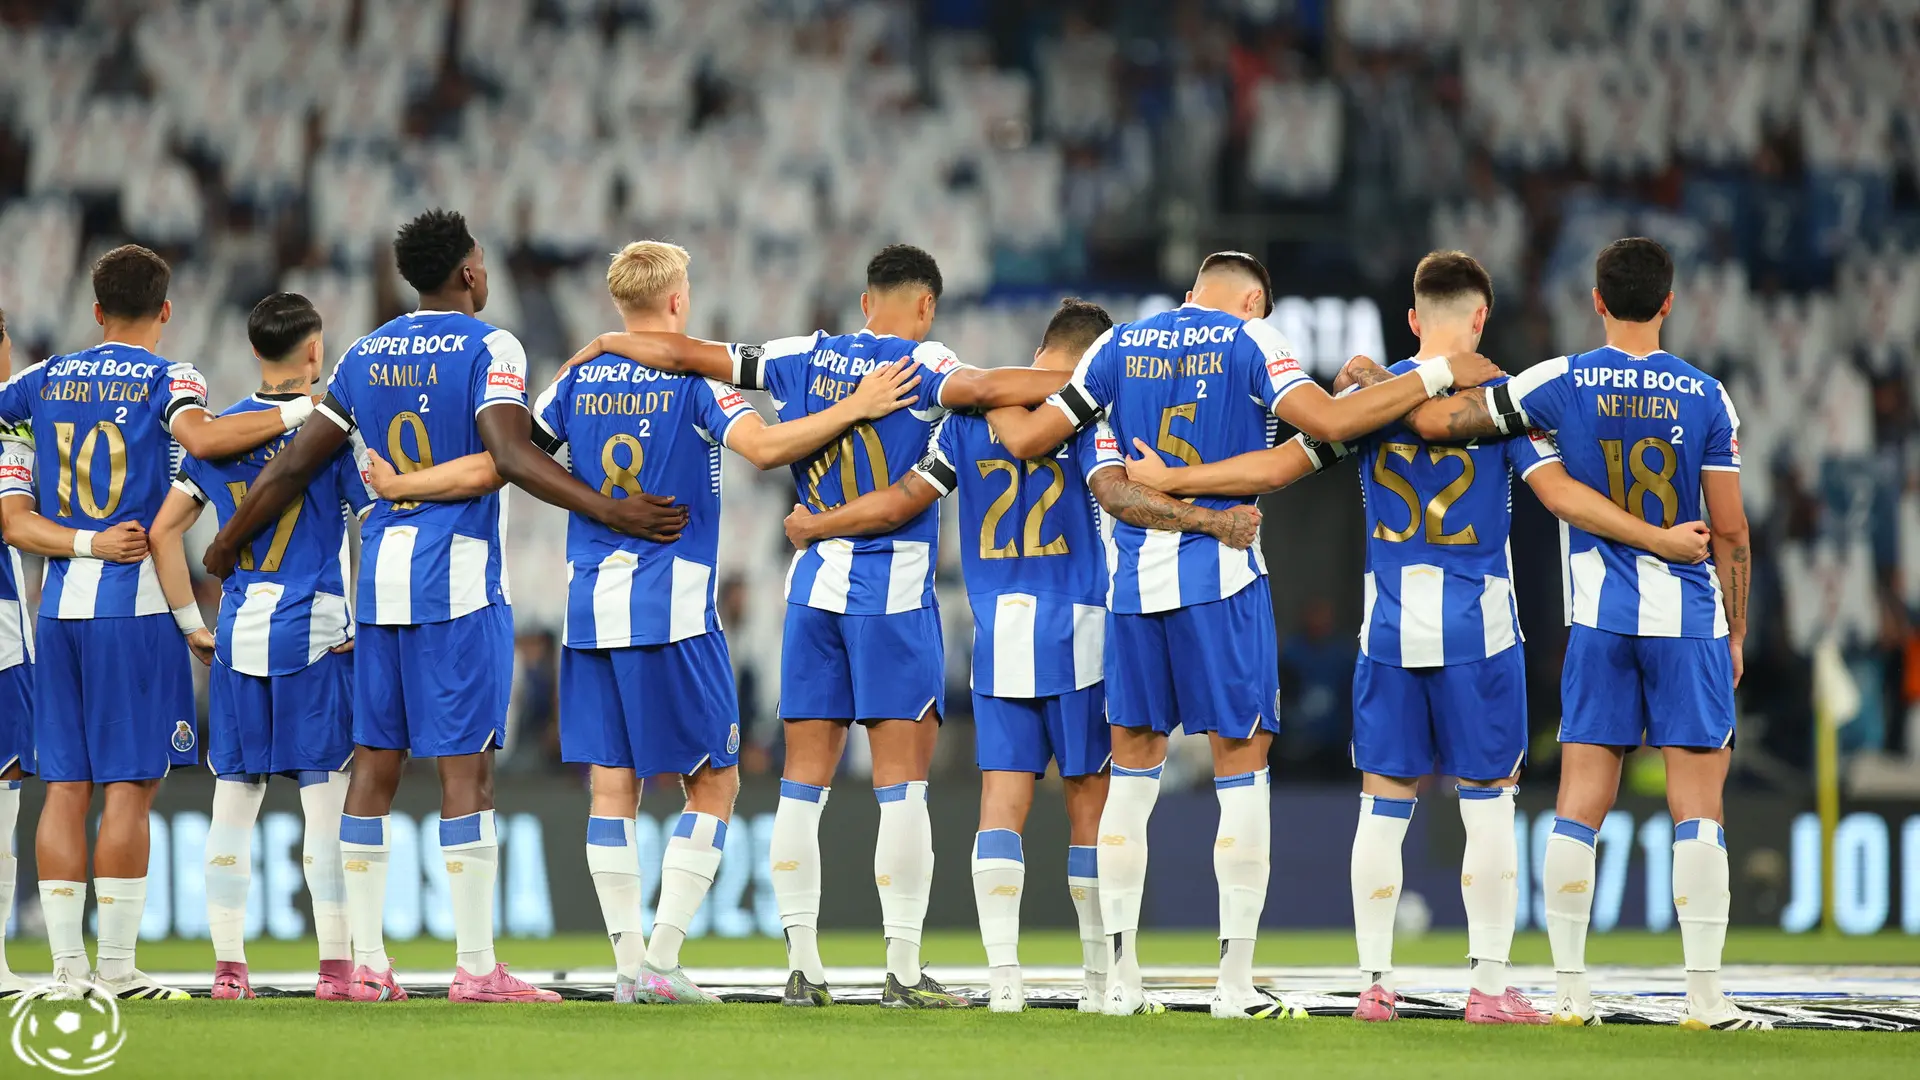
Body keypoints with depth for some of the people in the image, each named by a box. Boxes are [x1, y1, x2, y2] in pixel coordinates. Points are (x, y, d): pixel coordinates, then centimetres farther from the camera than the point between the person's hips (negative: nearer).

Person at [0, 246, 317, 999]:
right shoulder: (167, 379, -4)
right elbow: (200, 437, -23)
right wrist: (300, 413, -16)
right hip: (135, 603, -5)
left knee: (65, 785, 6)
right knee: (129, 785, -3)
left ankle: (66, 964, 4)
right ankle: (116, 968, -6)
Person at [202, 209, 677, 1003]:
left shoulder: (365, 357, 12)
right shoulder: (488, 348, -5)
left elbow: (295, 466, 14)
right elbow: (511, 454, -19)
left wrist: (227, 545, 25)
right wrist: (610, 511, -20)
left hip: (381, 576, 6)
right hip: (459, 579, -6)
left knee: (374, 763, 7)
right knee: (466, 766, -6)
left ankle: (366, 964, 7)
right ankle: (476, 967, -8)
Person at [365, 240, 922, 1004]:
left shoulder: (580, 382, 8)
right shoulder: (691, 381, -6)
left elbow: (491, 467, 6)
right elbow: (764, 447, -22)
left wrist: (397, 486, 19)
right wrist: (857, 408, -16)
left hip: (591, 609, 5)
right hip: (674, 611, -5)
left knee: (612, 788, 6)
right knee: (714, 784, 4)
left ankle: (629, 964, 3)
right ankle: (662, 960, -6)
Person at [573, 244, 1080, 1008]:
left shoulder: (807, 359, 7)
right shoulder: (919, 365, -7)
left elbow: (682, 355, 9)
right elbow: (981, 390, -27)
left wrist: (608, 343, 25)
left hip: (815, 586, 5)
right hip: (895, 589, -5)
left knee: (803, 784, 6)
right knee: (901, 784, -3)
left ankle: (802, 964, 5)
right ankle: (902, 969, -5)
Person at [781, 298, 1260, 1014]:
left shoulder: (969, 411, 8)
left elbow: (907, 499, 10)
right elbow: (1115, 492, -19)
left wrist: (814, 528, 23)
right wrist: (1210, 522, -24)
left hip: (997, 634, 3)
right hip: (1077, 634, -3)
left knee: (1002, 803, -1)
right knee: (1089, 804, 5)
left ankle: (1002, 975, -13)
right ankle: (1099, 977, 10)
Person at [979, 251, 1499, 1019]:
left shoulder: (1121, 346, 9)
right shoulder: (1248, 341, -2)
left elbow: (1027, 439, 11)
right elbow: (1330, 421, -14)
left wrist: (992, 402, 33)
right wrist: (1436, 375, -6)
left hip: (1134, 575, 4)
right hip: (1220, 574, -4)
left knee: (1133, 768, 11)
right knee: (1241, 766, 2)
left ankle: (1121, 977, 10)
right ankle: (1236, 981, -2)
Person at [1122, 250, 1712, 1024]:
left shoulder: (1368, 394, 3)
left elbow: (1277, 467, 1)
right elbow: (1560, 494, -11)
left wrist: (1166, 480, 10)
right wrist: (1661, 540, -6)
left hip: (1390, 628, 2)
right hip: (1478, 628, -2)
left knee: (1384, 806, 6)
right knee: (1488, 804, 4)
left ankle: (1374, 981, 6)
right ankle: (1489, 982, 2)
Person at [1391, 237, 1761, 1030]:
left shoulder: (1563, 385, -2)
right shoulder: (1704, 397, -2)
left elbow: (1433, 422, -4)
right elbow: (1729, 530, 0)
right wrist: (1736, 634, 9)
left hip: (1599, 620, 1)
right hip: (1689, 619, -1)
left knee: (1579, 807, 4)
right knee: (1697, 807, 0)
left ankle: (1571, 990, 3)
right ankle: (1705, 995, -4)